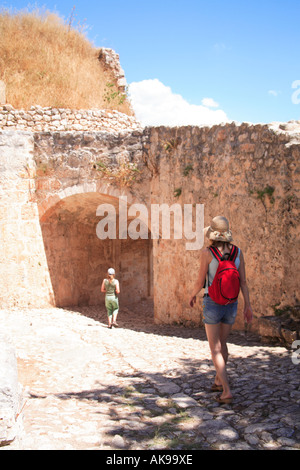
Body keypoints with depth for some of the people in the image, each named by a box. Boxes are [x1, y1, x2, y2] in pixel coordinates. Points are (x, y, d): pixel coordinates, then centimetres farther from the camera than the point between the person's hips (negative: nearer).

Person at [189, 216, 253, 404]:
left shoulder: (207, 252, -12)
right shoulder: (237, 252, -1)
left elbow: (201, 282, -10)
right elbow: (243, 281, -2)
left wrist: (193, 295, 10)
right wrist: (248, 306, 2)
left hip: (212, 304, -4)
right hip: (231, 304, 4)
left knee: (215, 349, 2)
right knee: (222, 343, 24)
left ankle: (227, 391, -8)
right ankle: (219, 380, 39)